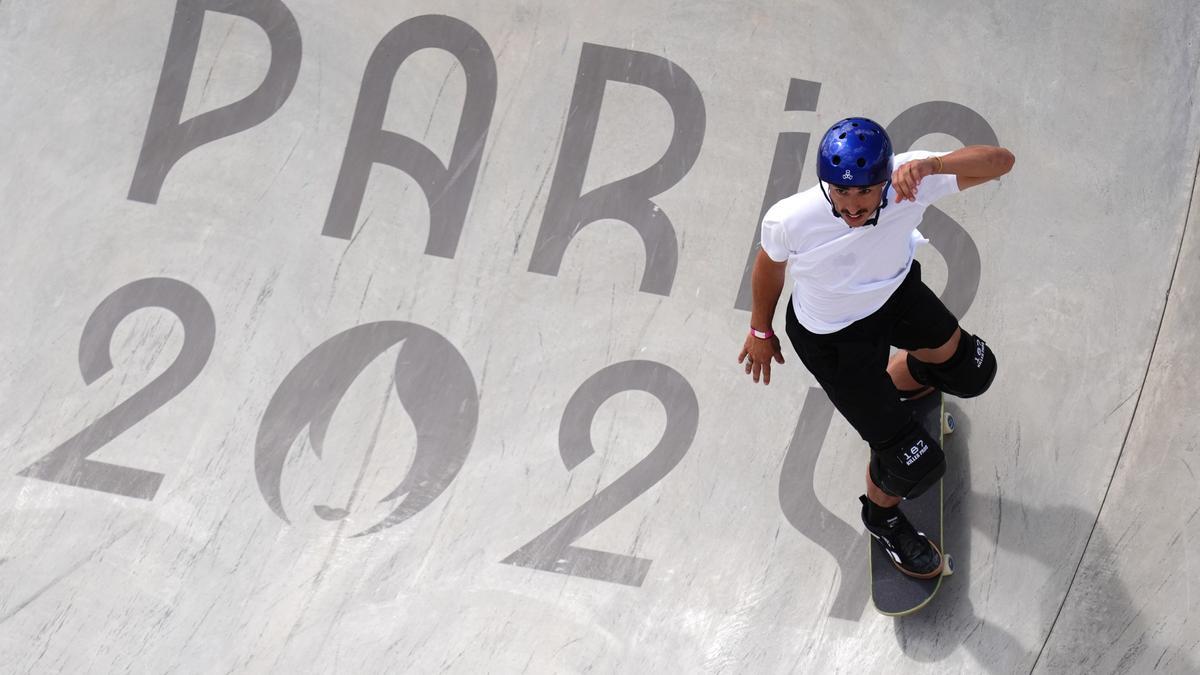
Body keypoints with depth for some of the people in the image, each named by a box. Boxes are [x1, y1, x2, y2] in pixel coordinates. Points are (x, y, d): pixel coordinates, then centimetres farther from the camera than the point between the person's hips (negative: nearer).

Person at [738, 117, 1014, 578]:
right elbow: (770, 264, -13)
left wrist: (932, 166, -56)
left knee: (971, 371, 26)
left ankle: (896, 385, 56)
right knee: (915, 464, 0)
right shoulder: (791, 220, -36)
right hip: (833, 339, -4)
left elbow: (1001, 161, -38)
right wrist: (761, 331, 4)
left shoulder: (907, 182, -34)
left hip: (895, 293, 4)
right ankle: (881, 515, 37)